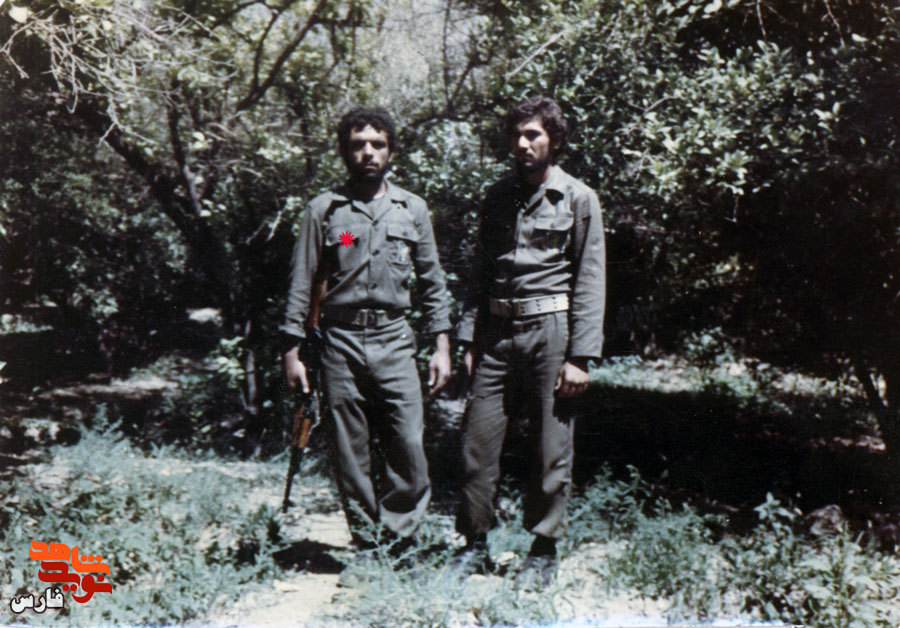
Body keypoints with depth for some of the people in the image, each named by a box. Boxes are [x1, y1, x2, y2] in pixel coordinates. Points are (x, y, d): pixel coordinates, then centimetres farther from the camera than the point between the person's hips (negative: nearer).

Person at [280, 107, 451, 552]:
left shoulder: (413, 210, 10)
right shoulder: (323, 210, 4)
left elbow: (432, 282, 13)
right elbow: (301, 284, 6)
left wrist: (442, 344, 6)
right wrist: (292, 351, 1)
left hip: (395, 340, 1)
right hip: (341, 342, -1)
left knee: (409, 447, -6)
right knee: (350, 453, 4)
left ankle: (400, 537, 11)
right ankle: (364, 542, 17)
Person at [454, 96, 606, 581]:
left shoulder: (578, 199, 1)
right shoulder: (497, 197, 13)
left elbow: (590, 283, -3)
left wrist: (579, 356, -9)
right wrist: (468, 338, 8)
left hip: (550, 328, -3)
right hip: (496, 331, 4)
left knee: (551, 449, 3)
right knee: (477, 439, 2)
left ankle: (544, 550, 17)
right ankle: (475, 544, 16)